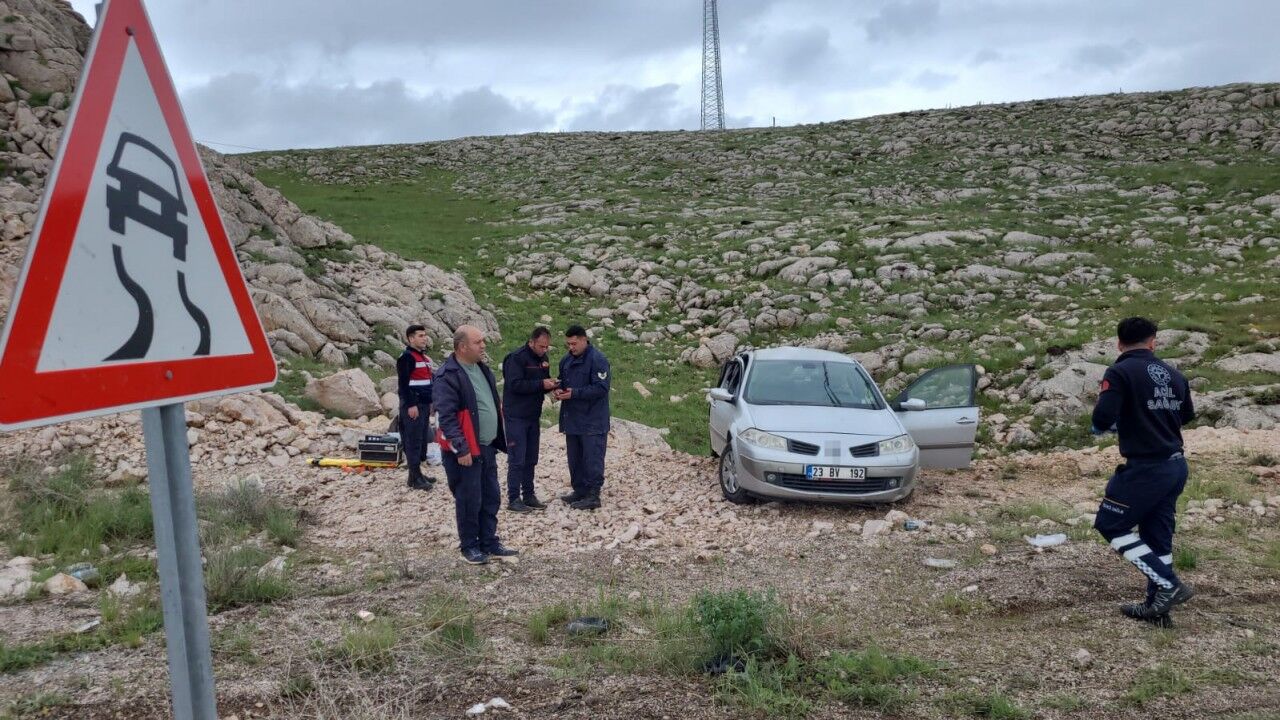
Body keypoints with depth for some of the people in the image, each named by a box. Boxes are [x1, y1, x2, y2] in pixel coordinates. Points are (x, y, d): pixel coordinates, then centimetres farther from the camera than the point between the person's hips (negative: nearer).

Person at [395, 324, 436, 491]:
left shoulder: (424, 356, 18)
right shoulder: (406, 357, -12)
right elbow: (403, 383, -18)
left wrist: (430, 402, 21)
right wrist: (410, 405, -21)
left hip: (424, 404, 9)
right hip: (413, 405, -9)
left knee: (422, 440, 12)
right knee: (413, 441, -7)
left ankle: (416, 474, 20)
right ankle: (415, 478, -4)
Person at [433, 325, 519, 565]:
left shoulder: (481, 368, 11)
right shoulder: (449, 376, -17)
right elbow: (446, 416, -21)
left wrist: (501, 438, 19)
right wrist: (461, 448, -24)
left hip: (487, 447, 9)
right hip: (466, 451, -9)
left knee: (491, 498, 14)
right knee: (469, 500, 1)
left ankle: (490, 543, 25)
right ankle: (469, 547, 16)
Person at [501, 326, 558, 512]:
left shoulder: (543, 358, 9)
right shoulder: (516, 357, -15)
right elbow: (515, 384, -23)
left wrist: (551, 383, -5)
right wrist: (541, 384, -25)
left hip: (533, 416, 8)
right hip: (516, 416, -8)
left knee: (531, 460, 12)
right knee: (517, 460, -5)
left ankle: (528, 495, 20)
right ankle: (513, 499, 1)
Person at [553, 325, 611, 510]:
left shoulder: (597, 360, -14)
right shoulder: (566, 360, 12)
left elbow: (601, 388, -19)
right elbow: (562, 381, 23)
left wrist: (574, 393, -21)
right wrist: (557, 390, 0)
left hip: (593, 422, -8)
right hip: (572, 419, 8)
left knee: (592, 458, -4)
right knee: (575, 458, 15)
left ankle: (593, 495, 1)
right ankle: (580, 491, 25)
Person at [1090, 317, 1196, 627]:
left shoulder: (1120, 372, -12)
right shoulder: (1173, 375, 8)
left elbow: (1102, 420, -21)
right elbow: (1186, 416, 21)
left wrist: (1103, 424, 2)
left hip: (1145, 469, -7)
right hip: (1176, 466, 7)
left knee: (1111, 525, 6)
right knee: (1157, 534, 15)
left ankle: (1170, 585, 2)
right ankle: (1157, 607, 23)